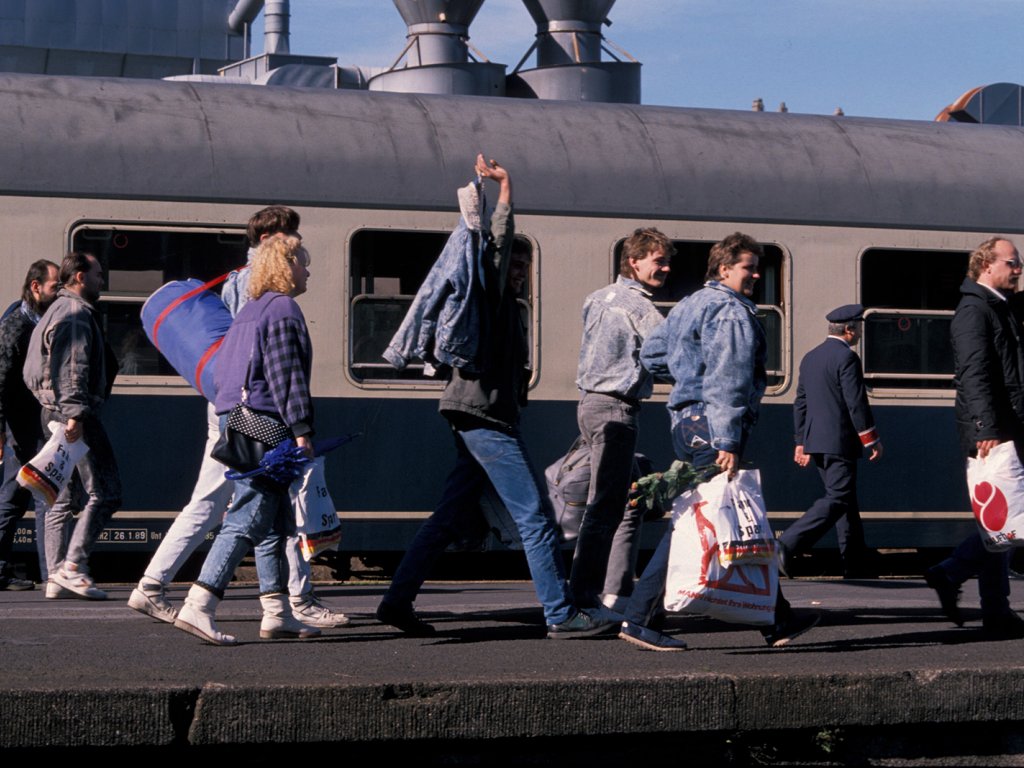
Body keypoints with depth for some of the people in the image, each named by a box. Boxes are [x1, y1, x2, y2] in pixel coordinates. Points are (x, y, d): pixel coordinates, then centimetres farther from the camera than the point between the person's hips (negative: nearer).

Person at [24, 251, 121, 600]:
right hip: (74, 415, -11)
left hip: (53, 414, 11)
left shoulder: (58, 311, 23)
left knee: (60, 499, 10)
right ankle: (73, 566, -18)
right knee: (104, 492, -11)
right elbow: (73, 368, -20)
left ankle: (57, 577, 10)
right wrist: (75, 413, -27)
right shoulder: (75, 313, -9)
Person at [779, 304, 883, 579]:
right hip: (839, 442, -9)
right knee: (837, 500, -10)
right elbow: (856, 403, -15)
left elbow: (801, 402, 17)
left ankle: (856, 566, 15)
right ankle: (787, 545, -22)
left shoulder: (810, 357, 14)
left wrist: (801, 442, 20)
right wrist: (872, 440, -8)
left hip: (815, 442, 9)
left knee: (846, 502, 13)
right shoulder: (846, 357, -12)